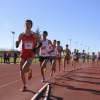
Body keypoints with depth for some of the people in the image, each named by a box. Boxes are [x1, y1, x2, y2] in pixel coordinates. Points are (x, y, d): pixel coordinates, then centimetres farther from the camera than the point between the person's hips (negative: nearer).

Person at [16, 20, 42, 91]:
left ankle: (30, 71, 15)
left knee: (24, 69, -23)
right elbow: (17, 46, 5)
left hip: (30, 55, -3)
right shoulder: (21, 35, 2)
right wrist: (17, 43, -18)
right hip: (23, 54, 3)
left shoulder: (34, 35, -2)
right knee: (21, 71, 4)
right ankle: (24, 86, 23)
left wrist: (36, 49, -10)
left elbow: (40, 43, 7)